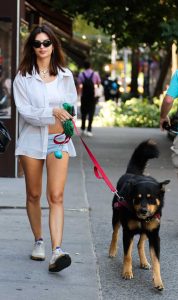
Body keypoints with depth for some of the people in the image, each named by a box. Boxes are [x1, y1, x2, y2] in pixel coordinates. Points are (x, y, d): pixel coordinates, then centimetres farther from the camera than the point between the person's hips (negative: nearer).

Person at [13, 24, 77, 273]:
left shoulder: (65, 75, 6)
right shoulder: (23, 77, -1)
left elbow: (73, 104, 13)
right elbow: (24, 110, -8)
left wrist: (66, 113, -10)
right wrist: (51, 113, -21)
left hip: (58, 139, 0)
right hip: (32, 140, 0)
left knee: (56, 196, -11)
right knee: (34, 195, 11)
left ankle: (57, 250, -21)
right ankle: (39, 241, 28)